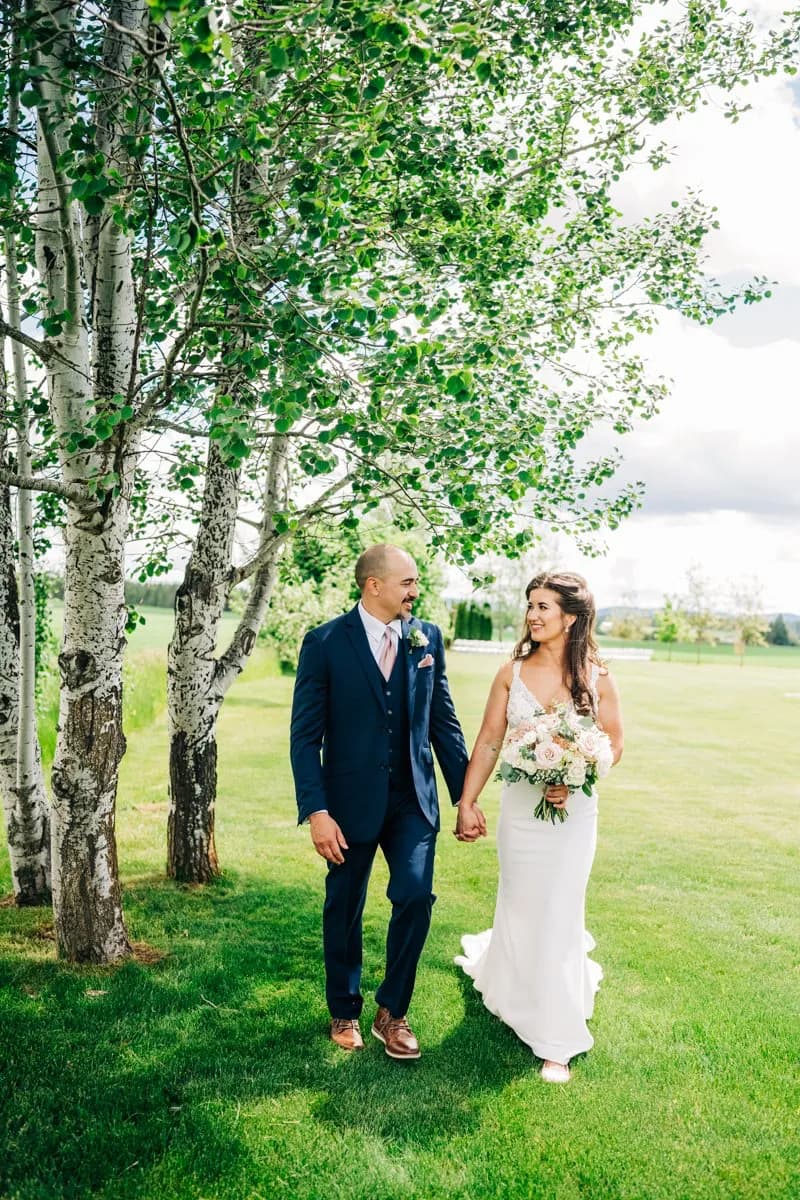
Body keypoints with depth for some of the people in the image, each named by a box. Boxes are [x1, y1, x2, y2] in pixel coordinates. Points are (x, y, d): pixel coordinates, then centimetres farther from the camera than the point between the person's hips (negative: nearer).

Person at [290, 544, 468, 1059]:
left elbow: (444, 721, 6)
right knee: (344, 911, 12)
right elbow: (305, 735, -9)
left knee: (416, 896, -10)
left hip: (413, 799, 2)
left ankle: (393, 1011, 14)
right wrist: (316, 811, -16)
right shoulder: (325, 642, -9)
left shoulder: (428, 637, 1)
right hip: (351, 800, -2)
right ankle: (345, 1012, 36)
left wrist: (465, 795, 4)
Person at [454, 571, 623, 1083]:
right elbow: (488, 742, -1)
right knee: (521, 906, 15)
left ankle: (556, 1040, 18)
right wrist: (467, 803, -4)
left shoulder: (596, 677, -6)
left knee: (559, 914, 3)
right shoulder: (513, 672, -3)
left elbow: (614, 745, 0)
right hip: (519, 806, 2)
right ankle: (515, 985, 48)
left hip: (574, 809, -2)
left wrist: (573, 779, -16)